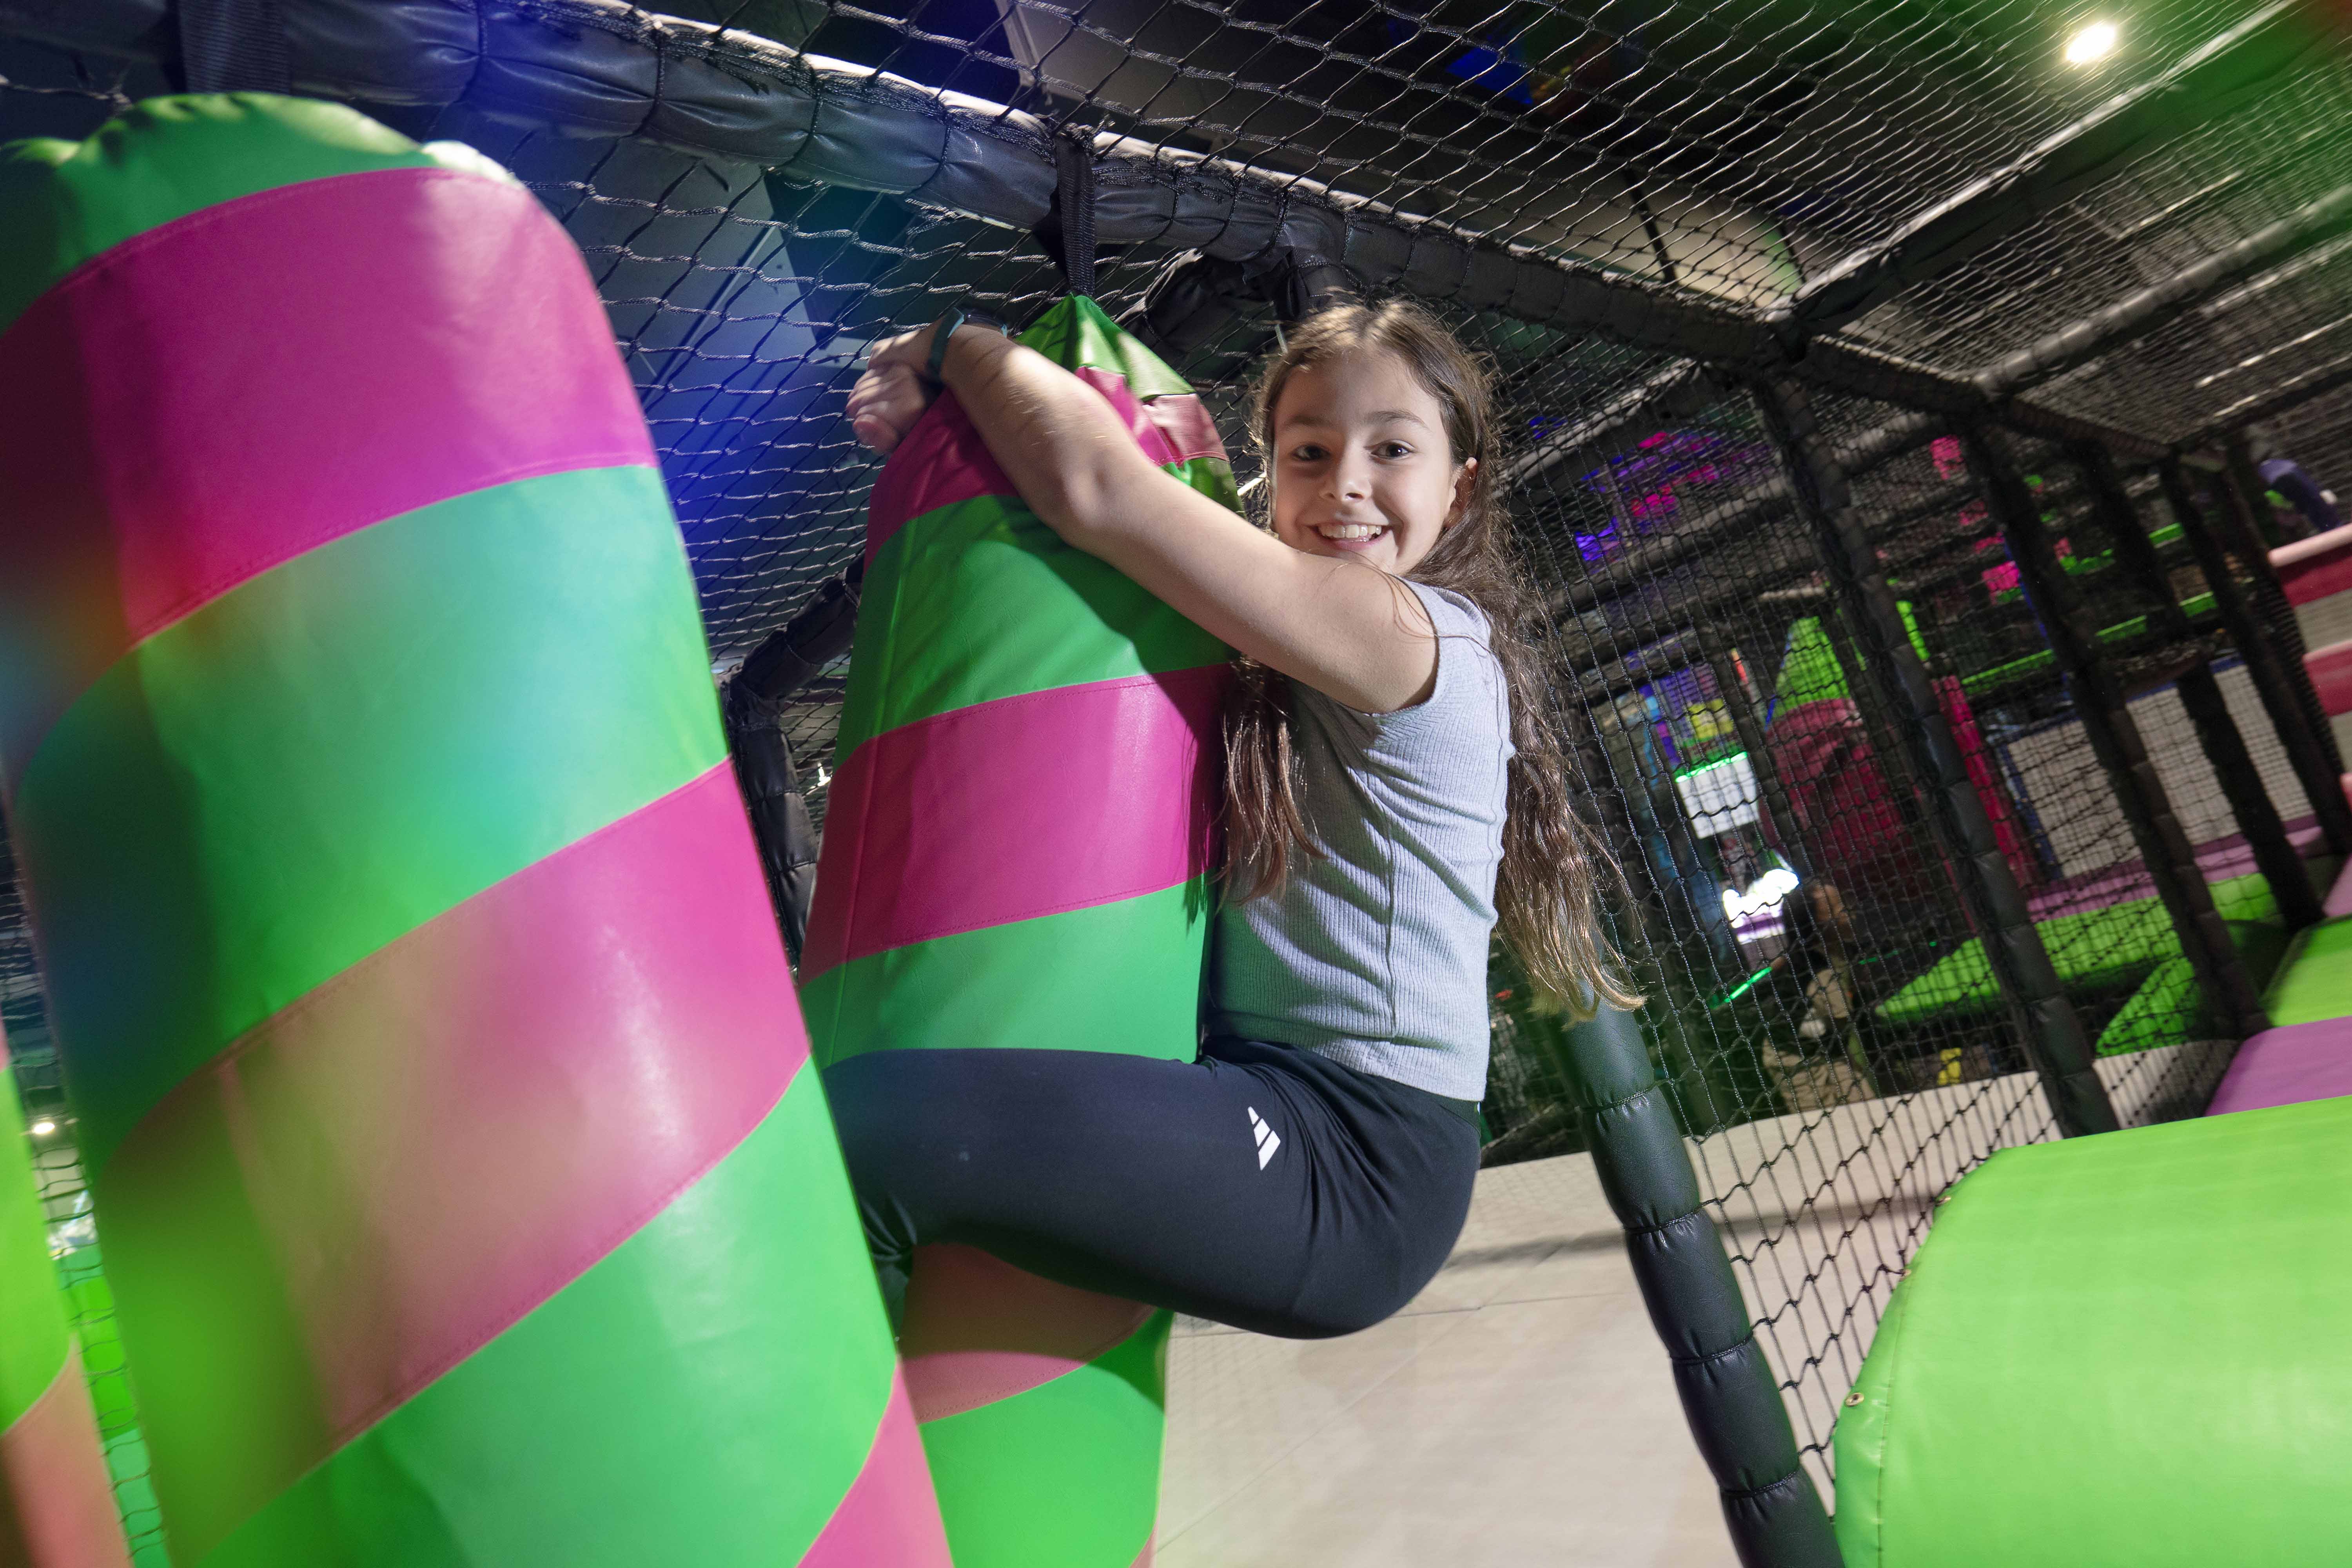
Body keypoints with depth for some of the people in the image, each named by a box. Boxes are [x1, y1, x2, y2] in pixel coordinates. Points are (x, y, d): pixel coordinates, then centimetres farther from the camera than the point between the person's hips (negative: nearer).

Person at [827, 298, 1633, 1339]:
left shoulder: (1410, 634, -13)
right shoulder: (1301, 658, 15)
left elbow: (1096, 489, -17)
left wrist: (953, 348, 0)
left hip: (1350, 1167, -10)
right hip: (1281, 1108, 10)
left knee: (870, 1121, -26)